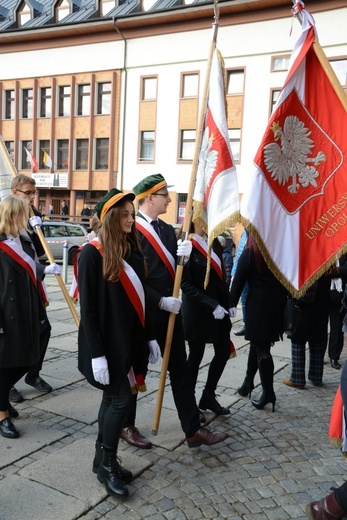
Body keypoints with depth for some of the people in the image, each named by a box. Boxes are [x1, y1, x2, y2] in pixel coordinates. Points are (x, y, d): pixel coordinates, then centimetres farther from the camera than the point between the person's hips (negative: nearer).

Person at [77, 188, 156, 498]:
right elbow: (88, 307, -16)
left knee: (112, 398, 15)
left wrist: (146, 339, 12)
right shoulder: (92, 253, -14)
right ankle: (107, 464, 15)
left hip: (127, 339, 7)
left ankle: (103, 459, 29)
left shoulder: (131, 251, 7)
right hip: (106, 342, -7)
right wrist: (96, 354, -18)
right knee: (121, 399, -4)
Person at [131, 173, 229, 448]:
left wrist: (184, 255, -14)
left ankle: (193, 430, 17)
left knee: (181, 369, 8)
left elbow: (176, 270, 7)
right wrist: (160, 301, -21)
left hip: (170, 311, 7)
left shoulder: (168, 230, 10)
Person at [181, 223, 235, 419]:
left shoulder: (215, 243, 7)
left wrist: (229, 302, 5)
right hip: (197, 311, -7)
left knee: (224, 352, 11)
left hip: (219, 308, 7)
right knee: (196, 356, 6)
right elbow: (186, 284, -16)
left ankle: (208, 397, 31)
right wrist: (212, 305, -20)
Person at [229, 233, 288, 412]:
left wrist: (231, 305, -3)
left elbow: (238, 281, -7)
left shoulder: (249, 253, -5)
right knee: (262, 346, 16)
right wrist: (283, 300, 12)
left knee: (262, 349, 2)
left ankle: (268, 392, 6)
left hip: (258, 304, -5)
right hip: (278, 304, 5)